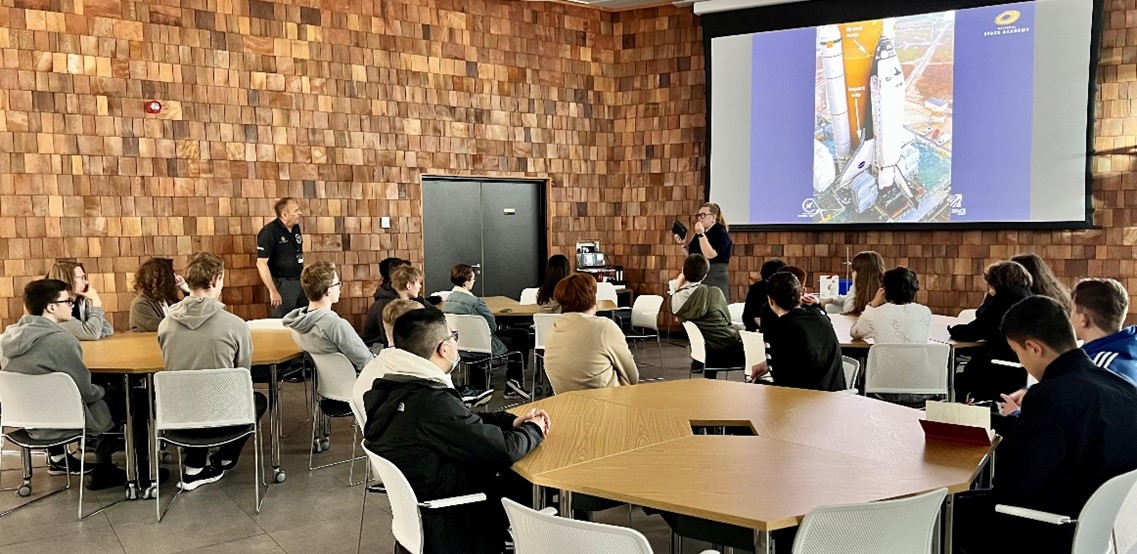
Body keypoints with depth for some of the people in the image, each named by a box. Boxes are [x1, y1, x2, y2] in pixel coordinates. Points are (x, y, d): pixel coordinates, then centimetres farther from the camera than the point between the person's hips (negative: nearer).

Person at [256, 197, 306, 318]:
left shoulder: (296, 228, 6)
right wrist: (273, 291, -21)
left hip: (299, 282, 7)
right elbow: (261, 263, -18)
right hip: (282, 284, -7)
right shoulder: (269, 232, -16)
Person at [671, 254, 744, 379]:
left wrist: (677, 288, 12)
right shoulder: (714, 292, -13)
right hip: (730, 346, -4)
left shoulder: (677, 297, -7)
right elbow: (727, 319, 1)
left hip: (707, 354, 5)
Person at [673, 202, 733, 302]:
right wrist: (682, 244, 5)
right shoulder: (699, 234, 14)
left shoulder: (721, 234, -9)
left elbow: (709, 255, -24)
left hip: (714, 281, -8)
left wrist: (701, 234, -24)